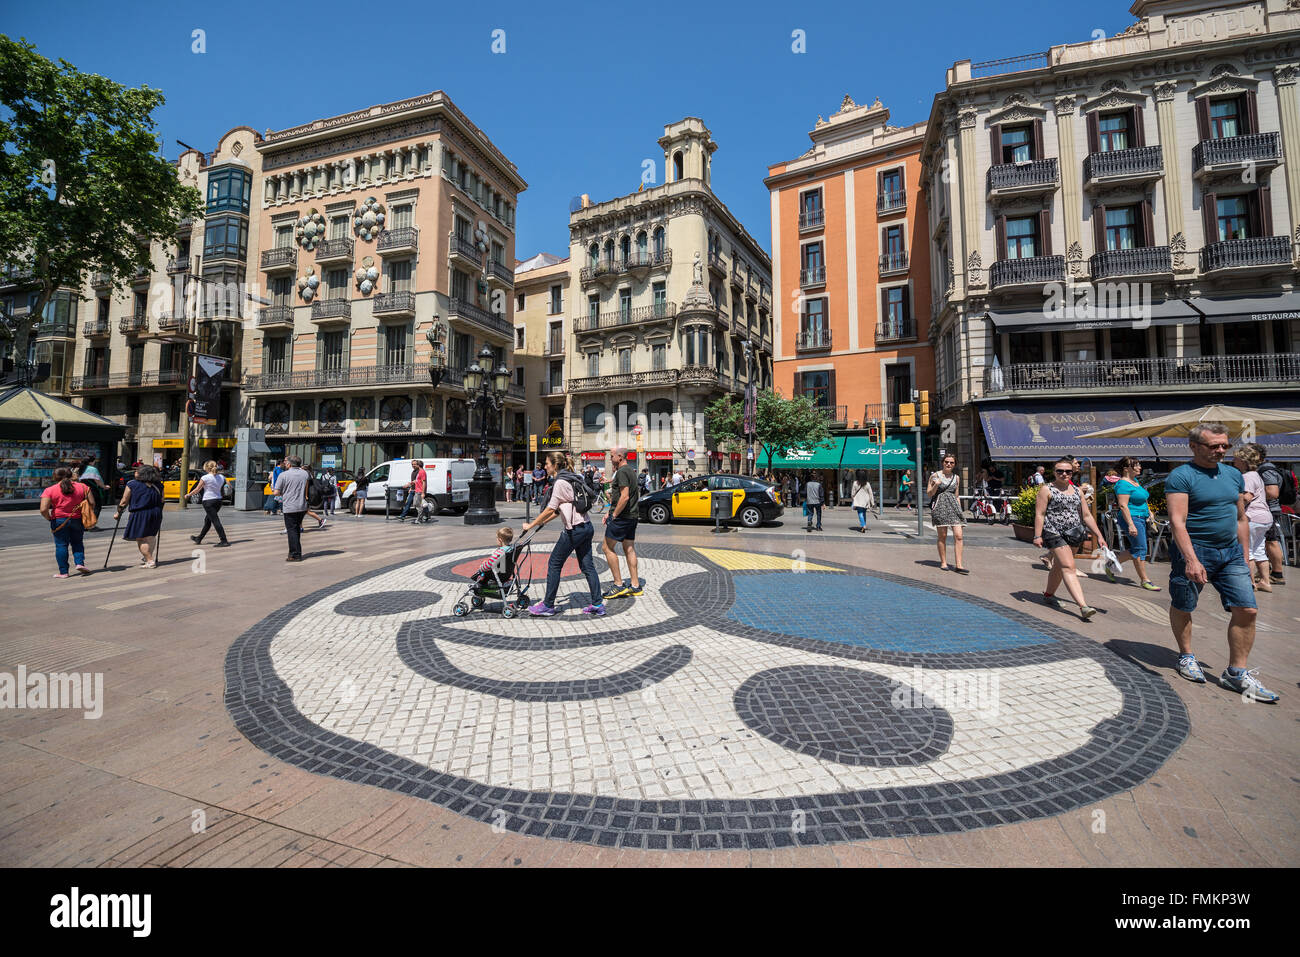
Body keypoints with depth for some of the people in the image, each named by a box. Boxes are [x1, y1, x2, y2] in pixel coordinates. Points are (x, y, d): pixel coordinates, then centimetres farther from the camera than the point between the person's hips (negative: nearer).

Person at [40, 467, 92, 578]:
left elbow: (43, 510, -14)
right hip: (77, 519, 2)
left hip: (59, 520, -2)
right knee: (77, 542, 18)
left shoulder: (49, 490, -7)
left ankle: (63, 572, 9)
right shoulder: (82, 487, -2)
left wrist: (49, 519, 2)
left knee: (61, 545, 6)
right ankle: (80, 563, 3)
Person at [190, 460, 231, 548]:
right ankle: (198, 539, 34)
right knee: (207, 521, 20)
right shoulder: (221, 477, 4)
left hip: (208, 501, -7)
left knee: (215, 521, -9)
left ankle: (224, 541, -14)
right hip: (218, 500, 7)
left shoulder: (205, 478, -11)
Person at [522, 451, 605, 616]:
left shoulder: (560, 483, -13)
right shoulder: (569, 479, 16)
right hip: (586, 527, 9)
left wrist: (531, 525, -7)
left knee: (554, 564, 2)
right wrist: (542, 522, 21)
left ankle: (548, 606, 10)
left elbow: (550, 509, -15)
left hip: (575, 529, -9)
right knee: (587, 566, 10)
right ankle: (597, 604, 12)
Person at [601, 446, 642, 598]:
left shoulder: (622, 472, -15)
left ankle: (619, 585, -1)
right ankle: (635, 586, 14)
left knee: (608, 548, -2)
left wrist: (614, 515, -15)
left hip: (621, 517, -10)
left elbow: (624, 497, -23)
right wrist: (610, 511, 16)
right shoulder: (631, 470, 17)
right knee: (629, 549, 11)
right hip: (631, 516, 10)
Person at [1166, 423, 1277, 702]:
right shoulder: (1181, 476, -12)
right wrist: (1191, 560, -28)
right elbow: (1177, 521, -20)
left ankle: (1236, 673, 10)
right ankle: (1186, 656, 28)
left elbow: (1241, 519, 18)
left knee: (1247, 610, 0)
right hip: (1194, 552, -6)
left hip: (1231, 552, 6)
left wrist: (1244, 558, 16)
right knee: (1182, 608, 7)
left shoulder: (1233, 475, 11)